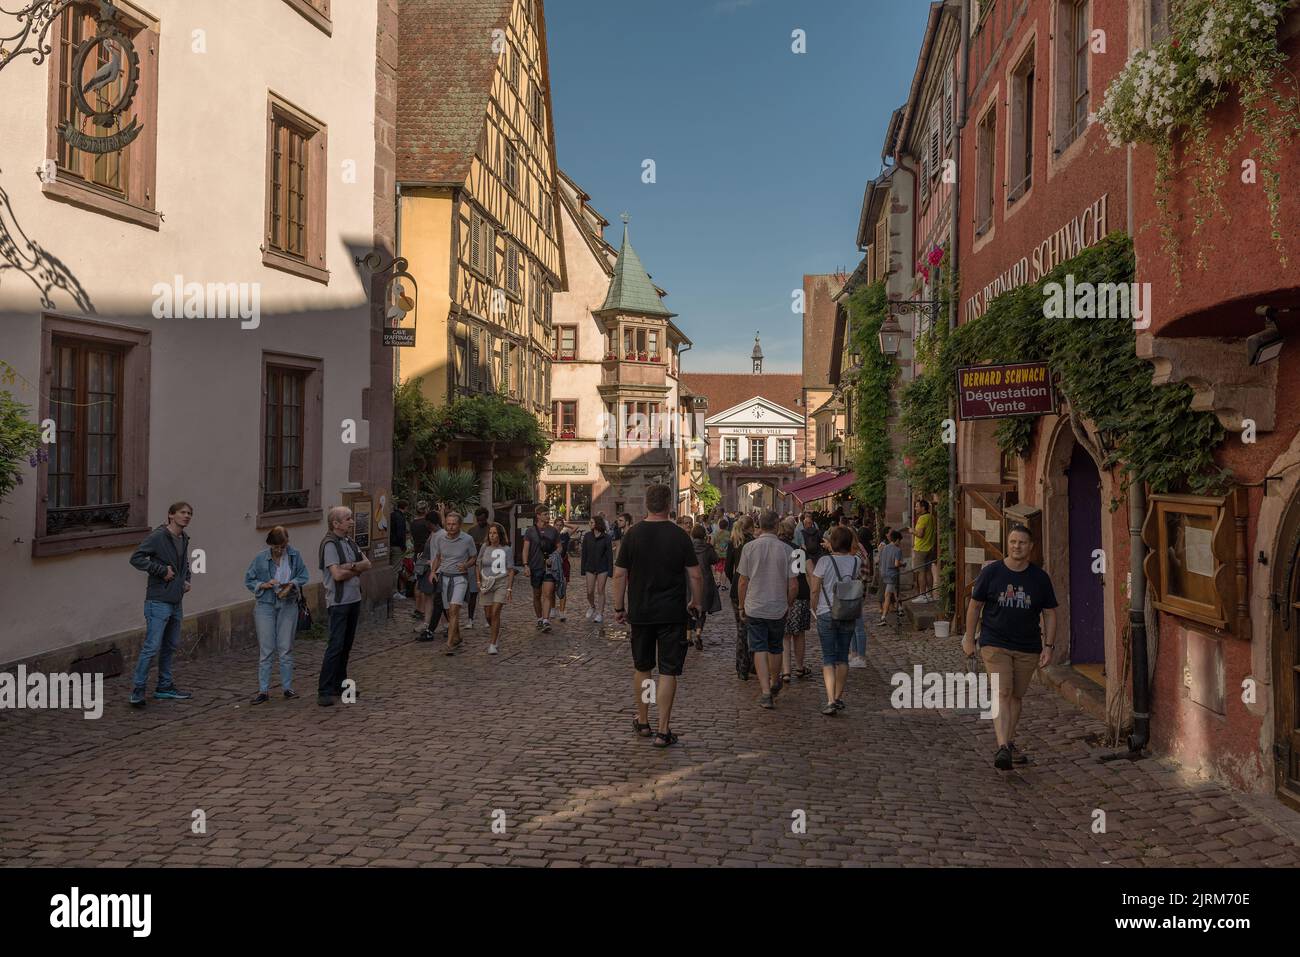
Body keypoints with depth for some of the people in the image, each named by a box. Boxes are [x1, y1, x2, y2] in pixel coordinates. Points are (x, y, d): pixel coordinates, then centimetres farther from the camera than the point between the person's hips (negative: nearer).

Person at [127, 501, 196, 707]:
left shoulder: (184, 539, 13)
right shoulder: (158, 536, -11)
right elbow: (136, 558, -18)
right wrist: (162, 570, -19)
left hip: (176, 602, 8)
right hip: (158, 601, -8)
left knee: (171, 646, 15)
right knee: (152, 647, -9)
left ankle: (164, 687, 25)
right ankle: (138, 690, -1)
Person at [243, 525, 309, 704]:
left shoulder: (295, 555, -4)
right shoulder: (260, 558, -7)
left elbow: (303, 576, 4)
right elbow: (248, 580, 1)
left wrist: (292, 585, -14)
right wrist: (264, 585, -16)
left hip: (288, 606, 1)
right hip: (265, 606, -1)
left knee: (286, 649, 7)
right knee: (266, 650, 0)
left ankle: (287, 688, 17)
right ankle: (263, 691, 6)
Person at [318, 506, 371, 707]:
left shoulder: (350, 542, 13)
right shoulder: (330, 544, -12)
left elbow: (367, 564, 6)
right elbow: (337, 574, -20)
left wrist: (351, 567, -13)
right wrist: (357, 569, -4)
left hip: (354, 599, 8)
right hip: (338, 601, -8)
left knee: (347, 645, 12)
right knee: (336, 646, -10)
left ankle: (340, 685, 20)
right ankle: (324, 691, -7)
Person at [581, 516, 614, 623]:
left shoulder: (606, 537, -6)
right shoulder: (587, 536, 2)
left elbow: (609, 554, -5)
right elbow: (584, 553, 5)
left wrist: (610, 570, -8)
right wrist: (582, 569, 3)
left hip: (602, 568, -2)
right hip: (590, 567, 2)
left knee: (600, 591, 2)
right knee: (590, 591, 2)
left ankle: (600, 613, 11)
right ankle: (591, 607, 31)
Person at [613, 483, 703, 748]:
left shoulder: (633, 534, -3)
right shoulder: (679, 536, -6)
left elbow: (619, 574, -1)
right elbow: (695, 575, -4)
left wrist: (619, 607, 8)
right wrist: (696, 603, 12)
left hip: (640, 612, 2)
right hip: (673, 614, -2)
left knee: (641, 668, 17)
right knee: (668, 672, 2)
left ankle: (642, 722, 29)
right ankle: (663, 731, 2)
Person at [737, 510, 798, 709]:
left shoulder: (749, 548, -7)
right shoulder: (786, 549, -7)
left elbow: (742, 582, -3)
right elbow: (793, 585, -6)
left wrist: (742, 606, 9)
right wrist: (788, 604, 11)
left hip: (755, 608, -1)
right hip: (778, 609, 1)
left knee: (760, 649, 2)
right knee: (775, 648, 18)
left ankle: (765, 691, -8)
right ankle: (774, 684, 38)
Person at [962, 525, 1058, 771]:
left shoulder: (1040, 578, 3)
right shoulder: (991, 572, -3)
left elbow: (1049, 613, 8)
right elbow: (975, 605, 5)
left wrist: (1048, 647, 1)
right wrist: (969, 639, 5)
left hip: (1028, 648, 3)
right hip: (995, 645, -2)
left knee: (1016, 696, 11)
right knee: (1002, 694, -14)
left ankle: (1010, 743, 26)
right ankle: (1002, 749, -23)